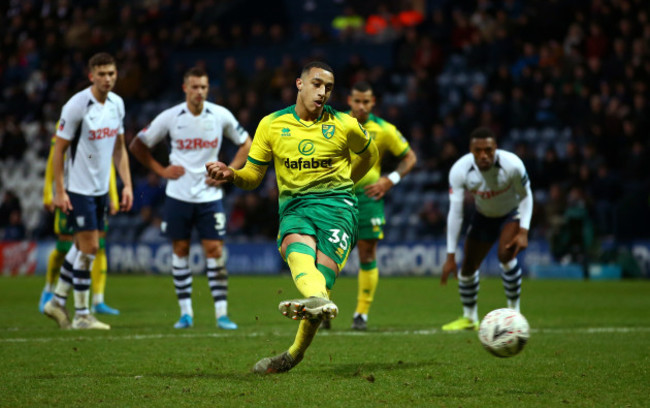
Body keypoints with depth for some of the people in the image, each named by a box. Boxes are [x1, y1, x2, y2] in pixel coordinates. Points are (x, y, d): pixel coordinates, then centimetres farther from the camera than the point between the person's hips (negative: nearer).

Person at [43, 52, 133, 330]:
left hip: (101, 189, 7)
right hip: (78, 189, -7)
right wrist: (59, 191, -14)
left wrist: (127, 185, 8)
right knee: (89, 247, -7)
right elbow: (59, 150, -11)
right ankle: (81, 315, 2)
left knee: (83, 247, 12)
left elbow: (119, 148, 14)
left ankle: (58, 302, 26)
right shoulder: (76, 106, -16)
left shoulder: (117, 104, 5)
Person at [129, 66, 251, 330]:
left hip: (209, 196, 0)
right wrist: (161, 170, -2)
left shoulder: (221, 116, -2)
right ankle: (186, 313, 13)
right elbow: (137, 145, 7)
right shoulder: (170, 117, -4)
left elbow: (246, 143, 11)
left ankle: (221, 313, -2)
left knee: (215, 250, -5)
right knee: (180, 249, 4)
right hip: (178, 196, 0)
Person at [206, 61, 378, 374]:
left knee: (322, 274, -23)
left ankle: (295, 354, -24)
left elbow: (370, 154, 27)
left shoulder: (344, 125, 7)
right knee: (296, 249, -35)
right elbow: (253, 175, 13)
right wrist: (232, 174, -8)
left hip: (336, 206, 0)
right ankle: (319, 301, -64)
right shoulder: (271, 125, 8)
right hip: (294, 206, 1)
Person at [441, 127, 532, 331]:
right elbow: (455, 213, -24)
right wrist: (450, 256, -23)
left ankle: (514, 312, -12)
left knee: (506, 255, -27)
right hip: (483, 216, 3)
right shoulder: (459, 170, -29)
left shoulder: (512, 165, -33)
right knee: (468, 266, 3)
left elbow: (526, 195, -14)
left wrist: (523, 232, -23)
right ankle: (470, 318, 25)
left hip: (512, 214, -3)